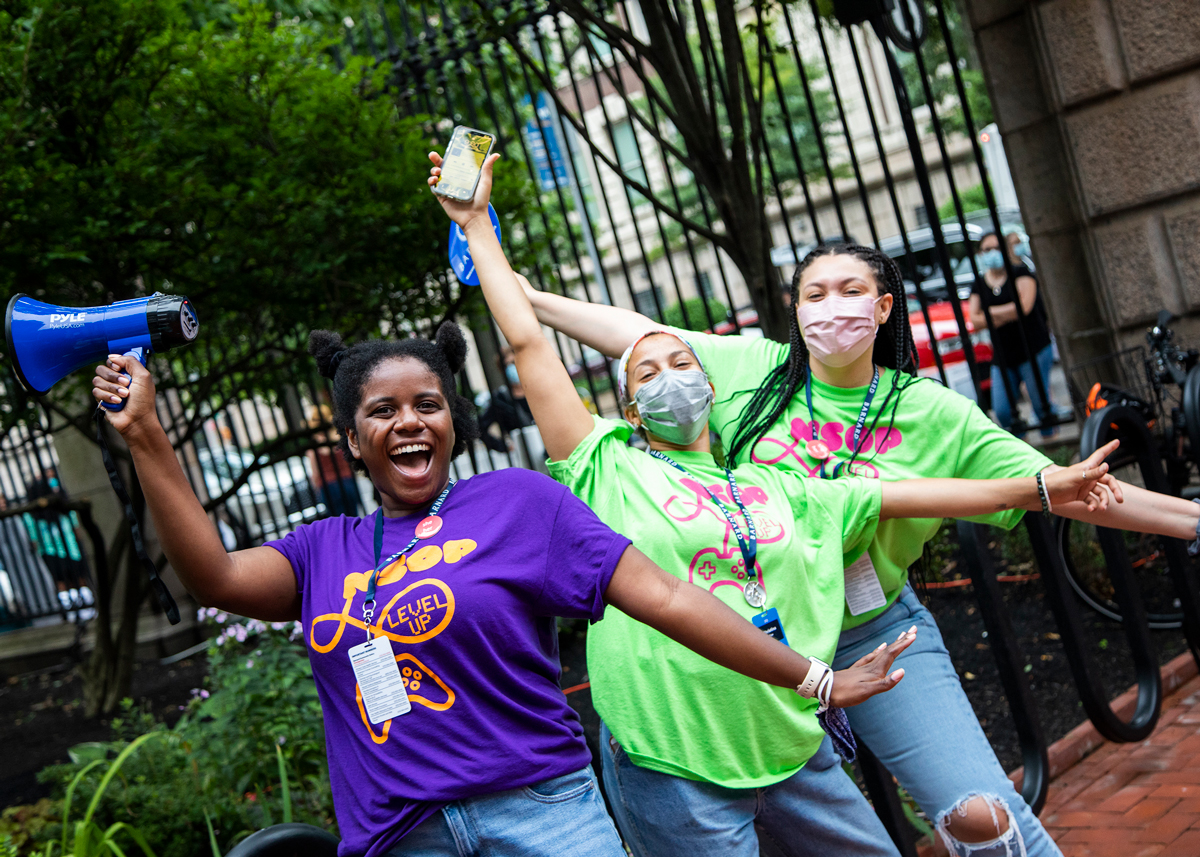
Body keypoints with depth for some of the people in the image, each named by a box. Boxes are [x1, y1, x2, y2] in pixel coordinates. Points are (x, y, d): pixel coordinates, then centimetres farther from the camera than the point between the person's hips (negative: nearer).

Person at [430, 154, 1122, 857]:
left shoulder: (779, 491, 12)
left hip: (793, 754, 5)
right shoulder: (612, 472, -1)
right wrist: (478, 226, -1)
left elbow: (909, 495, 14)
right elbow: (529, 342, -3)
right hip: (672, 771, -4)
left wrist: (1041, 486, 13)